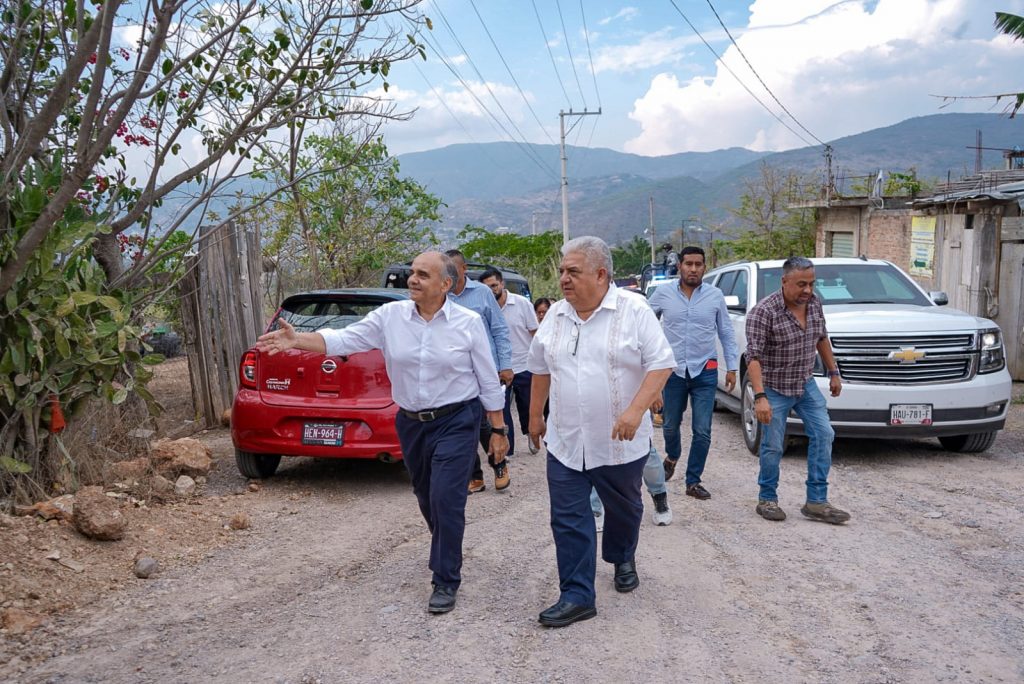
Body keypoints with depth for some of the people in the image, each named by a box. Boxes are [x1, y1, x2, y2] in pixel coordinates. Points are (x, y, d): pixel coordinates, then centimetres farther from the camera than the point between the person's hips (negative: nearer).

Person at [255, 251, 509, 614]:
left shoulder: (468, 322, -8)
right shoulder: (390, 316, -2)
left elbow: (489, 382, -3)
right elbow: (345, 340, -8)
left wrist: (498, 430, -1)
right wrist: (297, 340, -23)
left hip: (457, 423, -4)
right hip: (411, 424, 4)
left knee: (446, 499, -10)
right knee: (427, 500, 18)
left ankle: (446, 581, 7)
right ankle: (446, 554, 46)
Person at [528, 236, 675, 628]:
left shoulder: (634, 311, -11)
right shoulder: (556, 315, 4)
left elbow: (661, 364, -13)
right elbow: (540, 367, 15)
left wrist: (635, 411, -24)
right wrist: (535, 415, 18)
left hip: (619, 443, -3)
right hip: (565, 443, 3)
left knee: (624, 510, 18)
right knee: (569, 521, 2)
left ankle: (623, 560, 46)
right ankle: (576, 596, 12)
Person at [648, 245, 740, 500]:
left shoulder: (715, 295, -1)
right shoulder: (663, 294, -3)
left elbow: (727, 333, 5)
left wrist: (732, 367, 2)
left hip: (705, 372, 0)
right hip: (673, 371, 1)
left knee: (702, 431, -2)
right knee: (670, 425, 15)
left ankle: (693, 482, 12)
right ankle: (672, 456, 46)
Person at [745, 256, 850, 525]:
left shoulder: (814, 303, -1)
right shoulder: (764, 311, -22)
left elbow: (822, 339, 15)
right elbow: (753, 357, -26)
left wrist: (833, 372, 16)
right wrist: (760, 397, -34)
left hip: (806, 385, 6)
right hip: (775, 388, -6)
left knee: (823, 434, 0)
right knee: (773, 447, 1)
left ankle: (816, 502, 8)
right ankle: (767, 500, 20)